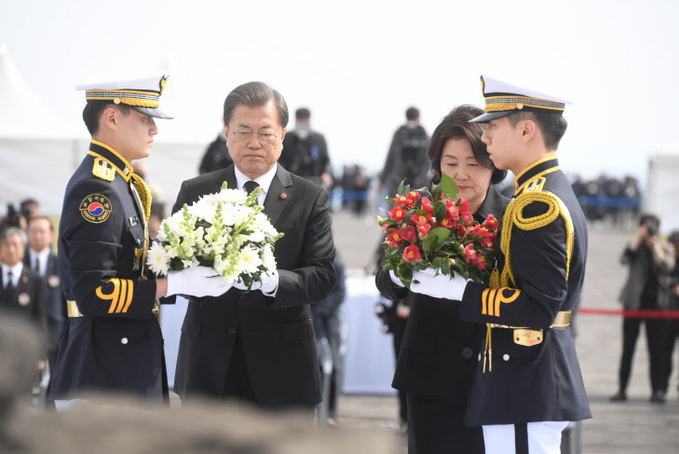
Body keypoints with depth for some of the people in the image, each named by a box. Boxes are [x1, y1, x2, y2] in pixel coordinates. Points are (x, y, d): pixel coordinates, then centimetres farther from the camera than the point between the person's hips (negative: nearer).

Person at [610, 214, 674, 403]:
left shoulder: (665, 250, 10)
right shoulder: (636, 247, 8)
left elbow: (665, 268, -9)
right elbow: (626, 258, -14)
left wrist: (656, 245, -9)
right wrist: (639, 237, -11)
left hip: (655, 303, 0)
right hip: (634, 302, 0)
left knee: (656, 348, -2)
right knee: (628, 348, 0)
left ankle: (658, 390, 0)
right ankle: (622, 389, 3)